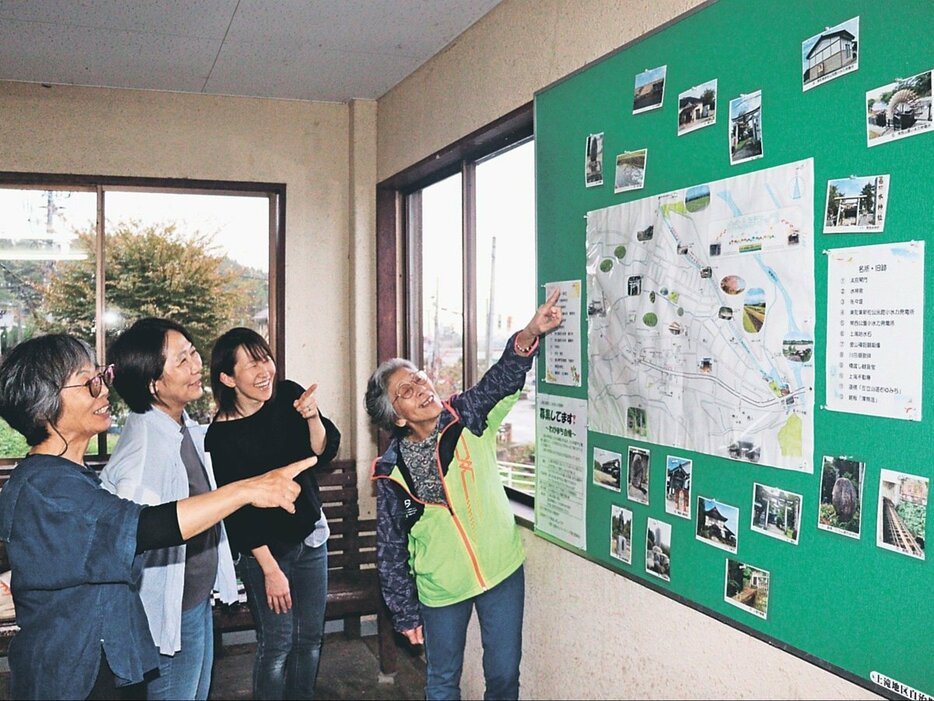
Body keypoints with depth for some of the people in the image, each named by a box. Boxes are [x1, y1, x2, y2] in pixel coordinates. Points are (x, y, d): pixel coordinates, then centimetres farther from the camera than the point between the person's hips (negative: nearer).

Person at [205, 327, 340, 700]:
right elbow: (237, 512, -14)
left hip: (311, 535, 5)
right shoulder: (220, 436, -18)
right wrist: (270, 569, -13)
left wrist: (312, 418, -25)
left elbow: (325, 453, -5)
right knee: (277, 644, 1)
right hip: (264, 548, -4)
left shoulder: (289, 395, -7)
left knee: (311, 638, 14)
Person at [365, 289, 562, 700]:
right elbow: (391, 549, -3)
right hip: (440, 588, 0)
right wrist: (405, 613, 0)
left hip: (501, 571, 1)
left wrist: (529, 335, -44)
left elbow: (502, 379, -26)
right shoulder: (391, 472, -10)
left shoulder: (467, 417, -8)